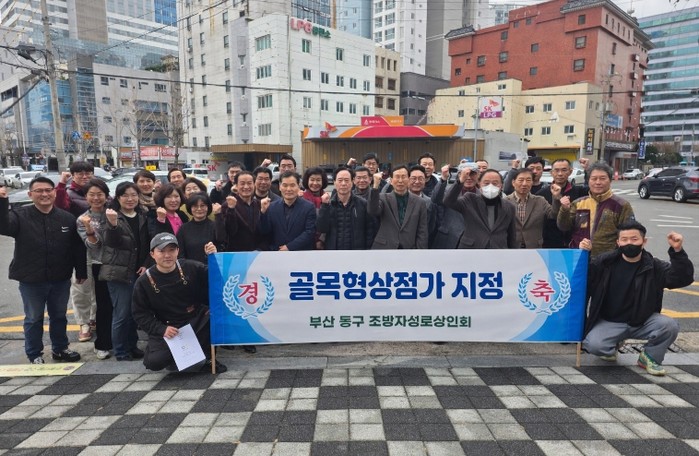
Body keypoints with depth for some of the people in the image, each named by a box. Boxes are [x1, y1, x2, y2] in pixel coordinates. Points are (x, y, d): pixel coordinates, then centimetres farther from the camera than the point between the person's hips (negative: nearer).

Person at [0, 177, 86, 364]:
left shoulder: (67, 218, -1)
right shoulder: (20, 216, -7)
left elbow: (78, 247, 3)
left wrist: (81, 271, 5)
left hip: (61, 279, 2)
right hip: (31, 280, -2)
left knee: (59, 316, 17)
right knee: (33, 319, 12)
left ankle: (60, 348, 35)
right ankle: (34, 355, 28)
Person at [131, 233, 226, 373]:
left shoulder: (191, 268, -4)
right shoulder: (143, 282, -5)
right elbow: (140, 314, -2)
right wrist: (162, 329, -16)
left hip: (198, 320, 1)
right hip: (167, 328, -1)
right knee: (154, 361, -25)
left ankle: (207, 357, -3)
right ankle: (174, 356, 14)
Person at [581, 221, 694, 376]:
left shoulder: (654, 267, -2)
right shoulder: (605, 262, -5)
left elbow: (683, 278, -14)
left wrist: (677, 251, -27)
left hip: (643, 322, 2)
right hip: (609, 322, -2)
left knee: (669, 326, -27)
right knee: (594, 345, -29)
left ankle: (650, 357, 4)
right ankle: (611, 348, 13)